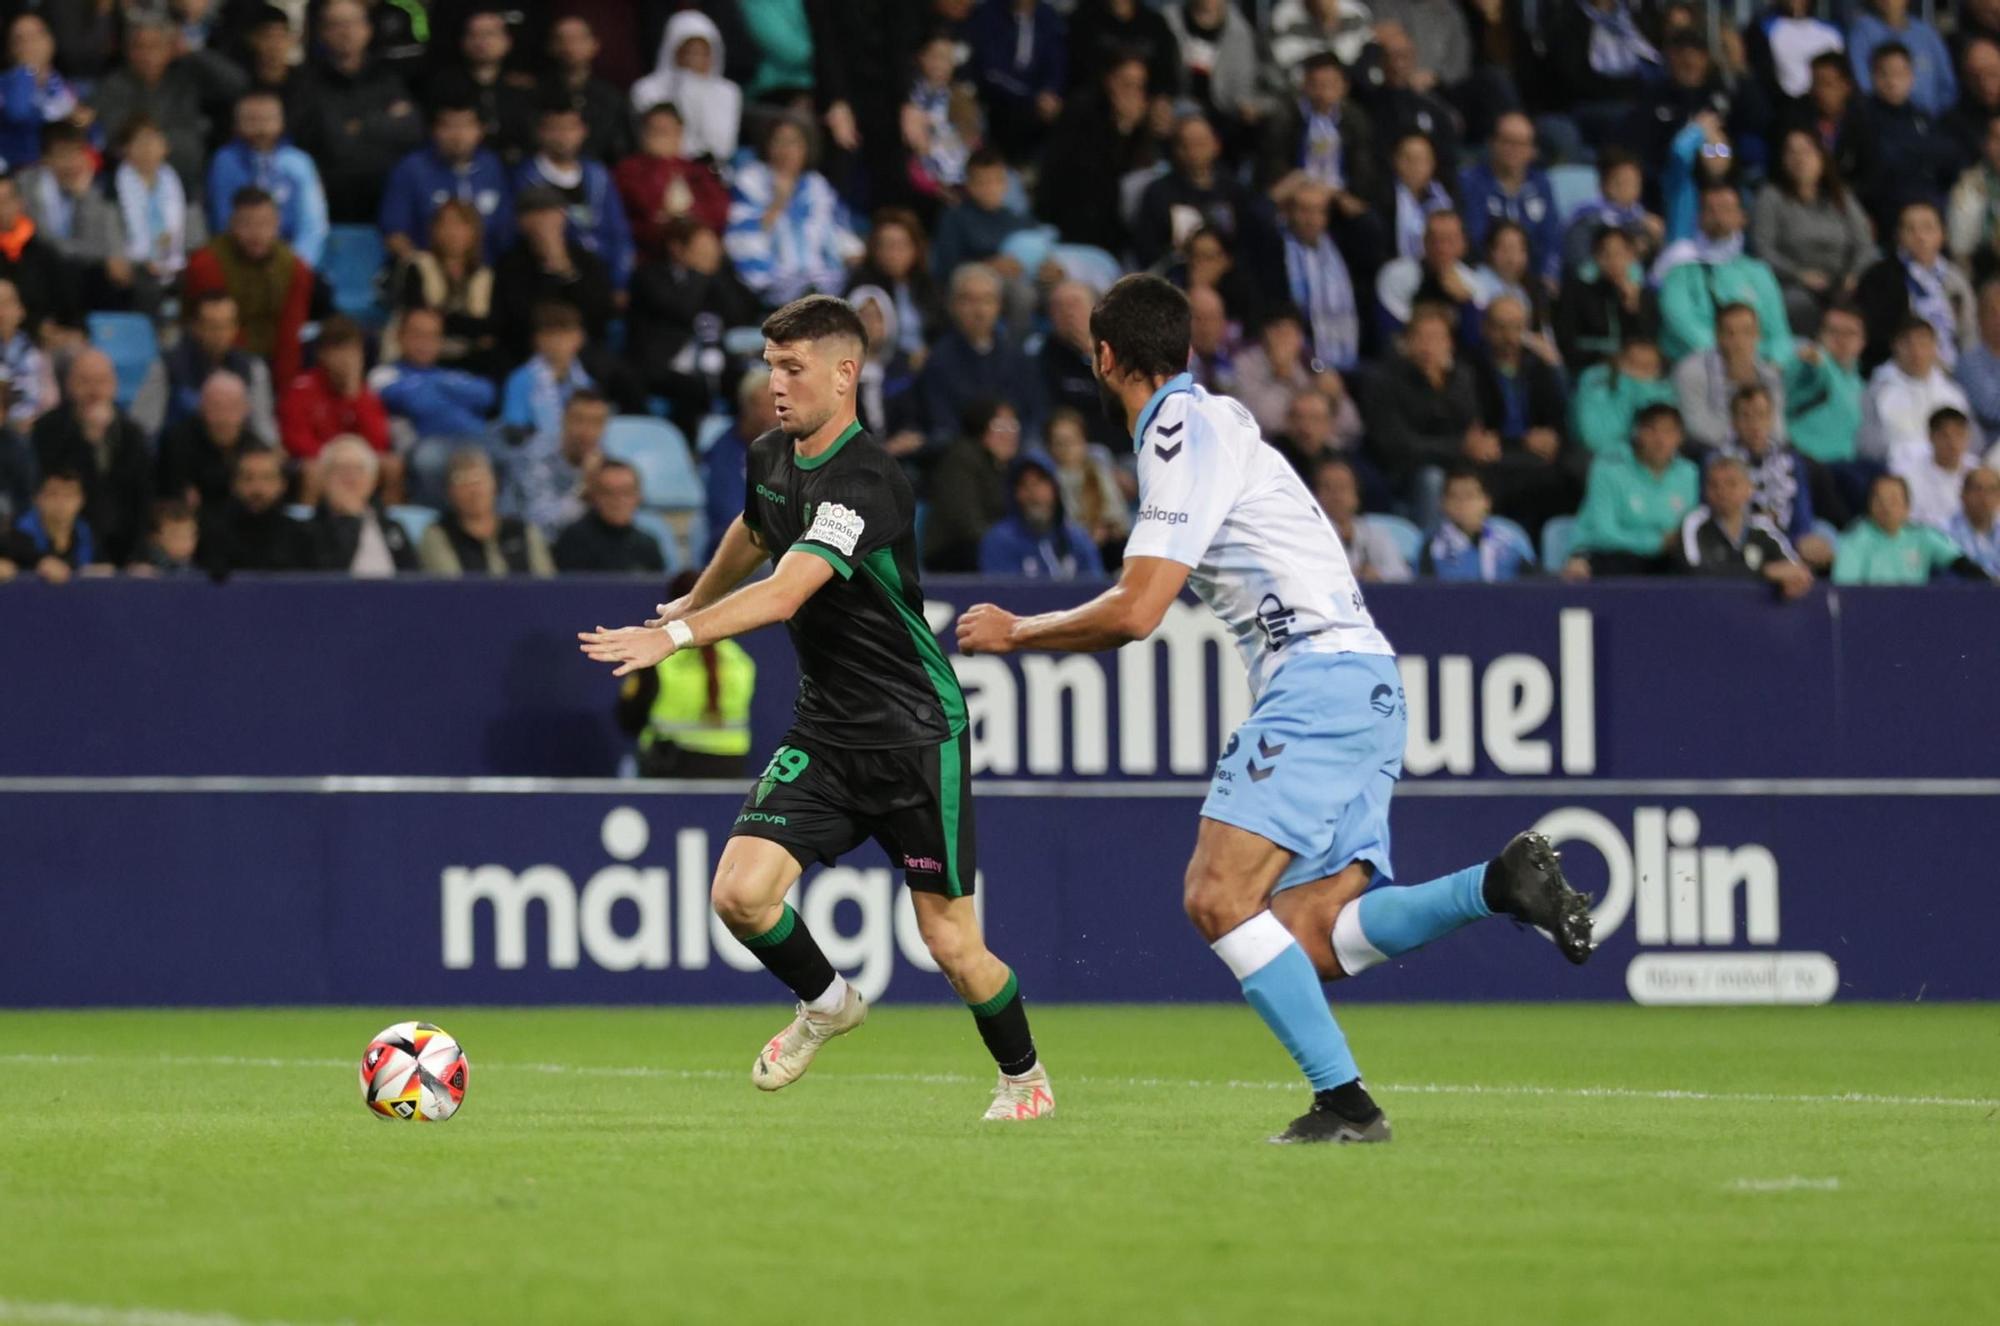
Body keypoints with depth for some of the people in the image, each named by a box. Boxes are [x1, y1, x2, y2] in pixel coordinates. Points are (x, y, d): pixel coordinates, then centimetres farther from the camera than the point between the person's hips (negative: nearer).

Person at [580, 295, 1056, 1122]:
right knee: (740, 892, -13)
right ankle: (827, 1004, 18)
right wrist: (694, 601, 45)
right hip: (824, 733, 7)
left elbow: (786, 593, -35)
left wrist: (676, 635, -45)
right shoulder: (770, 459, 3)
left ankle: (1024, 1077, 27)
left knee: (951, 943, -1)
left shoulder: (867, 482, -23)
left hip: (914, 734, -7)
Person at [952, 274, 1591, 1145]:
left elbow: (1135, 613, -11)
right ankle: (1498, 883, -11)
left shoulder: (1185, 431, -6)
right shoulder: (1206, 423, 24)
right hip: (1364, 686, 10)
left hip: (1323, 676, -10)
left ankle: (1343, 1098, -22)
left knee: (1218, 897, -16)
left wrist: (1016, 633, 3)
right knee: (1309, 940, 1)